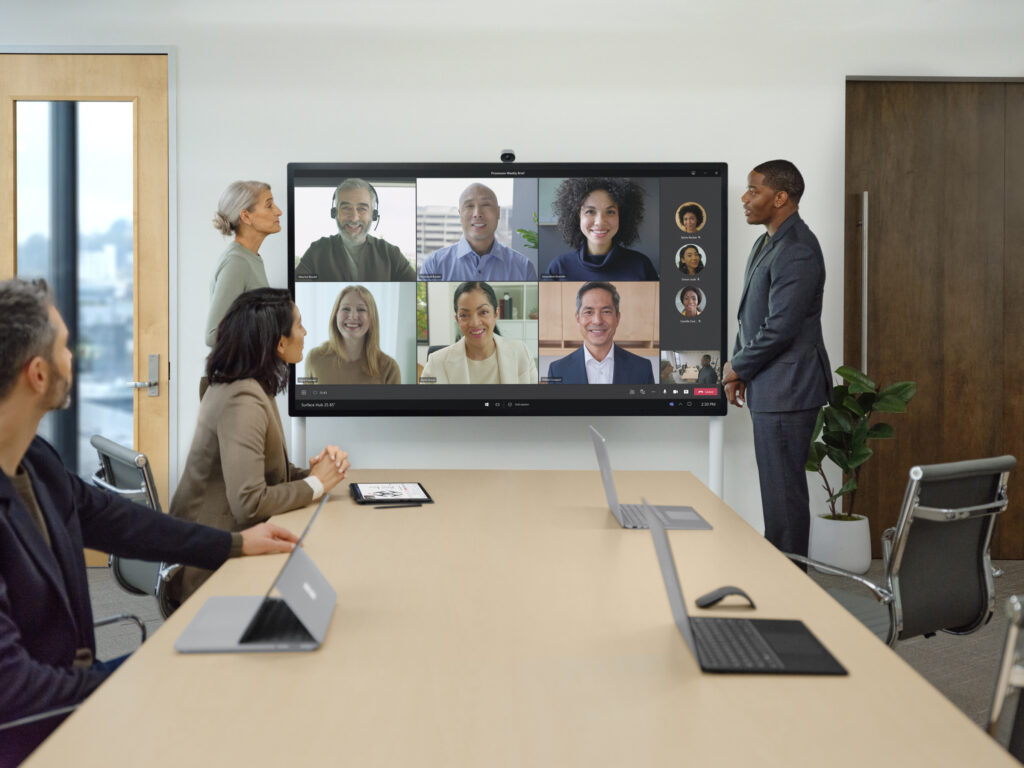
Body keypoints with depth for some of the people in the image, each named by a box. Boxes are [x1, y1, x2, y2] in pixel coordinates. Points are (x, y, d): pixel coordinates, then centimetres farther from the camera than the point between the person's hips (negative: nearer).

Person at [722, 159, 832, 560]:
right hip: (768, 389, 10)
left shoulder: (797, 252, -18)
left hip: (786, 389, -10)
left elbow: (780, 327, -22)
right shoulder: (765, 243, 14)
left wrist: (738, 366, -8)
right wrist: (738, 368, 9)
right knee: (776, 487, 17)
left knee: (783, 490, -2)